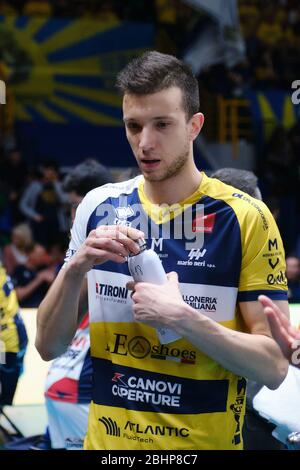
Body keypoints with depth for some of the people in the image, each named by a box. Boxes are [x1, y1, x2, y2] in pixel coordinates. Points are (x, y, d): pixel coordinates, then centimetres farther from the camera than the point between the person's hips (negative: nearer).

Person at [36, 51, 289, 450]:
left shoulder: (247, 218, -11)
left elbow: (273, 366, -13)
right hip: (107, 440, 3)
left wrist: (183, 319, -24)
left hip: (206, 441, -3)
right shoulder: (99, 207, -1)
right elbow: (49, 346, 0)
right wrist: (76, 268, -16)